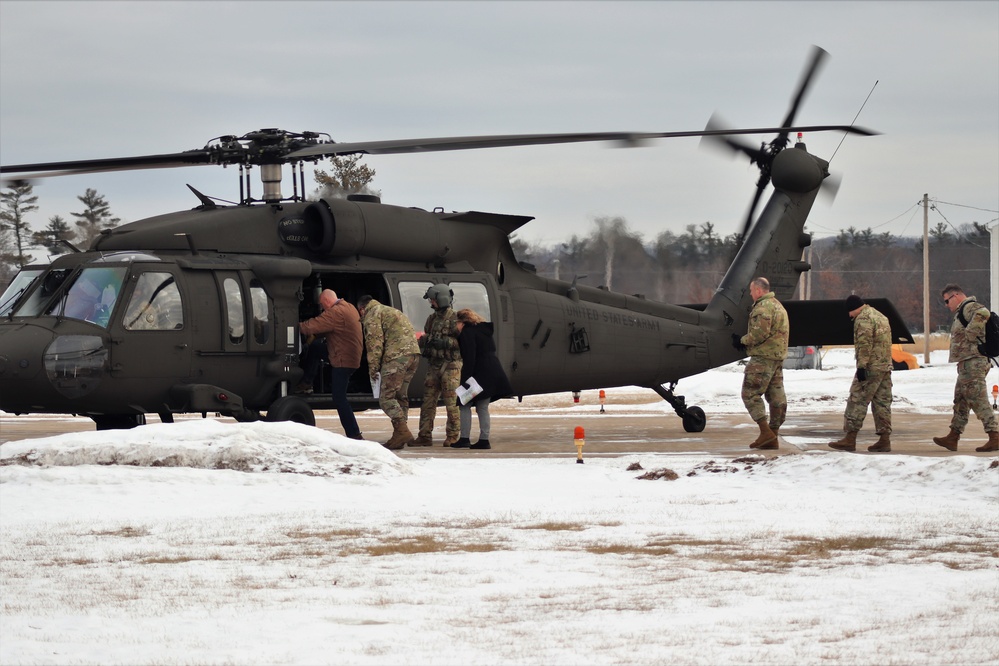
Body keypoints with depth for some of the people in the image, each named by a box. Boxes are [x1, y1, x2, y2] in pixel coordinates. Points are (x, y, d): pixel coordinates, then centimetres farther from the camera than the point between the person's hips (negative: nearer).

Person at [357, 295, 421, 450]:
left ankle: (402, 431, -20)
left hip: (396, 356, -9)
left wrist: (373, 368, -2)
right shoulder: (392, 311, 32)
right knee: (401, 396, 15)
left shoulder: (372, 315, 5)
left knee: (386, 397, -7)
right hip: (414, 354, 9)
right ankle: (400, 436, 13)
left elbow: (374, 342, -7)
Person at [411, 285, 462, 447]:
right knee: (428, 401, 5)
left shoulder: (454, 318, -8)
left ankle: (452, 436, 2)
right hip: (434, 365, 7)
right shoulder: (432, 318, 15)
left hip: (450, 365, -7)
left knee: (451, 402, -5)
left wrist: (445, 342, -22)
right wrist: (423, 340, 3)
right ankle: (425, 436, 8)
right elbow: (425, 338, 25)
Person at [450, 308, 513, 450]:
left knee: (465, 405, -2)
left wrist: (464, 379, -17)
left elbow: (469, 359, -16)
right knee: (483, 407, 11)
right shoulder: (484, 331, 21)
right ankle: (484, 440, 7)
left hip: (480, 375, -9)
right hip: (493, 373, 9)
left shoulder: (467, 333, -7)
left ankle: (464, 438, -7)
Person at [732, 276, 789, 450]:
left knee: (750, 393, -6)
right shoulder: (778, 306, 21)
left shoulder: (763, 307, -13)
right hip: (778, 357, 10)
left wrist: (742, 341, -7)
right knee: (776, 396, 8)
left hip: (763, 357, -10)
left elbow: (760, 333, -22)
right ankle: (772, 438, 11)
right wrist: (745, 341, 11)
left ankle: (765, 431, -15)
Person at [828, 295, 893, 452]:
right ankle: (884, 439, 7)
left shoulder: (863, 319, -10)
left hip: (870, 368, -9)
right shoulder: (881, 317, 21)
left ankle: (850, 438, -8)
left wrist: (861, 366, -21)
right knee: (882, 403, 9)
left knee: (857, 402, -6)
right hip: (886, 368, 9)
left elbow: (864, 344, -19)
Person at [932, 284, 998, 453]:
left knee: (978, 401, -12)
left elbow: (983, 313, -32)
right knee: (961, 402, 14)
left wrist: (970, 333, -25)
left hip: (973, 362, -11)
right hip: (968, 363, 11)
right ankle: (953, 438, 19)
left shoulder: (969, 307, -11)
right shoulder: (963, 311, 23)